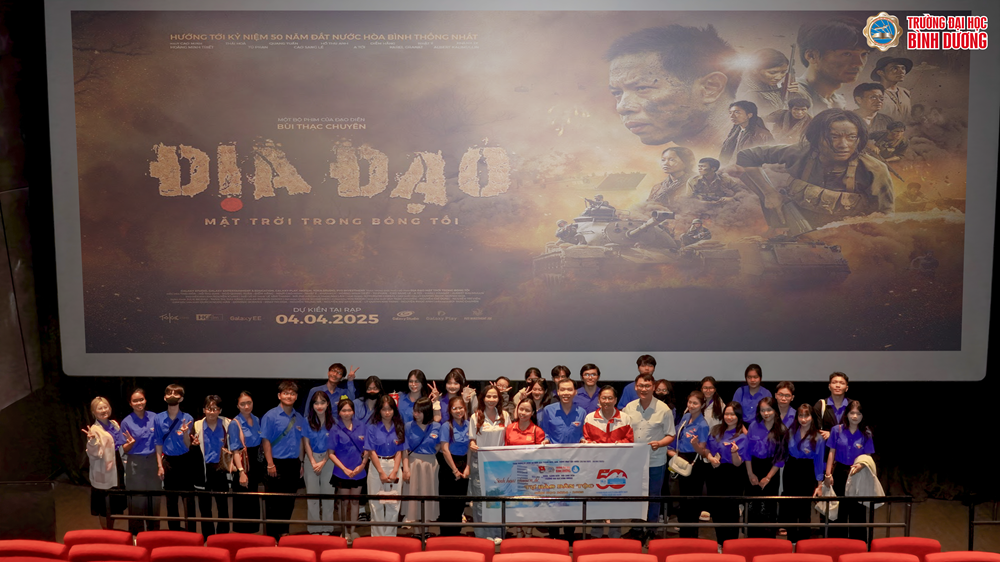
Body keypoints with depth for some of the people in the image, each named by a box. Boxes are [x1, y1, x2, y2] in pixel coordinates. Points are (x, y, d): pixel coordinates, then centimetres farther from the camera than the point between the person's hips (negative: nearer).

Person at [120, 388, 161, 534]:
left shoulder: (154, 417, 0)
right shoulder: (126, 422, -5)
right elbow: (124, 450, -1)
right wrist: (131, 443, -21)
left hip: (152, 462, 2)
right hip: (135, 464, -2)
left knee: (154, 498, 8)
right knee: (136, 500, 3)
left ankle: (154, 532, 22)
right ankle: (136, 533, 17)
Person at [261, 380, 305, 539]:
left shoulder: (299, 418, 8)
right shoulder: (271, 416, -8)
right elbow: (266, 441, -10)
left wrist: (300, 463, 11)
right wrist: (270, 464, -14)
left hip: (293, 464, 5)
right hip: (277, 464, -5)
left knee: (289, 501, 12)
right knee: (274, 502, 1)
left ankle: (284, 532, 24)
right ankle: (272, 534, 11)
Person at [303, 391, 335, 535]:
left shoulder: (333, 422, -2)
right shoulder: (308, 421, 2)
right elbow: (306, 443, 2)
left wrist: (323, 463, -10)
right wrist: (313, 463, -7)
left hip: (328, 460, -1)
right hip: (311, 459, 1)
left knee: (328, 494, 0)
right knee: (312, 494, 2)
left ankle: (327, 528, 10)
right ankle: (314, 529, 10)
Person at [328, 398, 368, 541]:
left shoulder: (362, 427, 0)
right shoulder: (335, 430, -6)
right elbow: (330, 453, -7)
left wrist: (362, 465, -8)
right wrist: (345, 469, -13)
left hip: (359, 472, 2)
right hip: (342, 472, -2)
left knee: (355, 501, 12)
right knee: (344, 502, 9)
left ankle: (353, 530, 24)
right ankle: (344, 531, 22)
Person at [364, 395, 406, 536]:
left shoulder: (399, 428, 3)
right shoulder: (373, 427, -4)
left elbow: (399, 451, 1)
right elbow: (371, 451, -7)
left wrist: (394, 471, -10)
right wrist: (381, 472, -12)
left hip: (394, 466, 2)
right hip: (377, 466, -2)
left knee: (393, 504, 3)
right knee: (376, 504, 3)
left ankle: (390, 535, 14)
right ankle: (377, 536, 13)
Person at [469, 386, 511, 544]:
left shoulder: (504, 416, 4)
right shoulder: (476, 417, -2)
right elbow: (472, 440, 2)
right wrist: (472, 445, -19)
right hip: (480, 461, -1)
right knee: (481, 497, 0)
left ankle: (497, 533, 12)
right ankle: (483, 534, 9)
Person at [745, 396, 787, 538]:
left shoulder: (782, 430, -9)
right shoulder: (754, 426, -5)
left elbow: (781, 457, -7)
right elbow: (747, 450, -1)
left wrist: (768, 477, -9)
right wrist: (750, 473, -4)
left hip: (771, 471, -1)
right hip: (754, 468, 2)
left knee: (768, 506, 4)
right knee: (753, 506, 7)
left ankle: (768, 540, 16)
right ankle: (752, 538, 20)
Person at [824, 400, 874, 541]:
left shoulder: (866, 434, -4)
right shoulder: (837, 430, -4)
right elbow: (831, 453, 0)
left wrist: (860, 465, -23)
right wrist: (828, 474, -3)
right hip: (839, 472, 1)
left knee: (857, 510, 3)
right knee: (839, 509, 9)